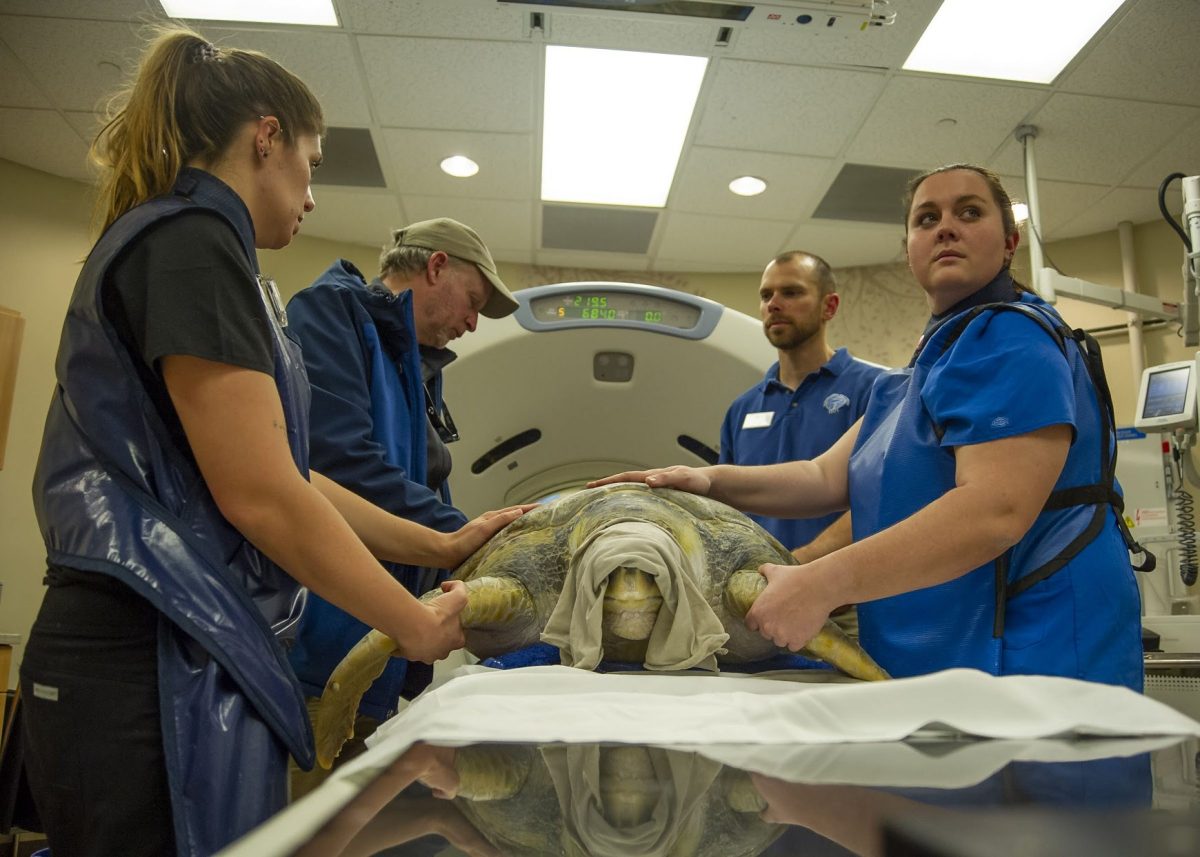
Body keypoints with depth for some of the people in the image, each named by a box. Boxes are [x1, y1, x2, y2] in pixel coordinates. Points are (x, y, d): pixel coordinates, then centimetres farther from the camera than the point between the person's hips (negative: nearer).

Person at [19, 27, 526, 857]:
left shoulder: (179, 245, 17)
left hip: (195, 658, 10)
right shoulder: (191, 239, -13)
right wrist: (418, 626, -10)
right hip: (151, 665, -10)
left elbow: (289, 478, 14)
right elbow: (259, 495, -21)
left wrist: (441, 547, 12)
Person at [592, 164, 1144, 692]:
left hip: (1031, 659, -8)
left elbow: (996, 510, -26)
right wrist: (711, 482, -3)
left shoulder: (1014, 339, -12)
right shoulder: (924, 367, 17)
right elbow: (829, 479, 11)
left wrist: (821, 584, -29)